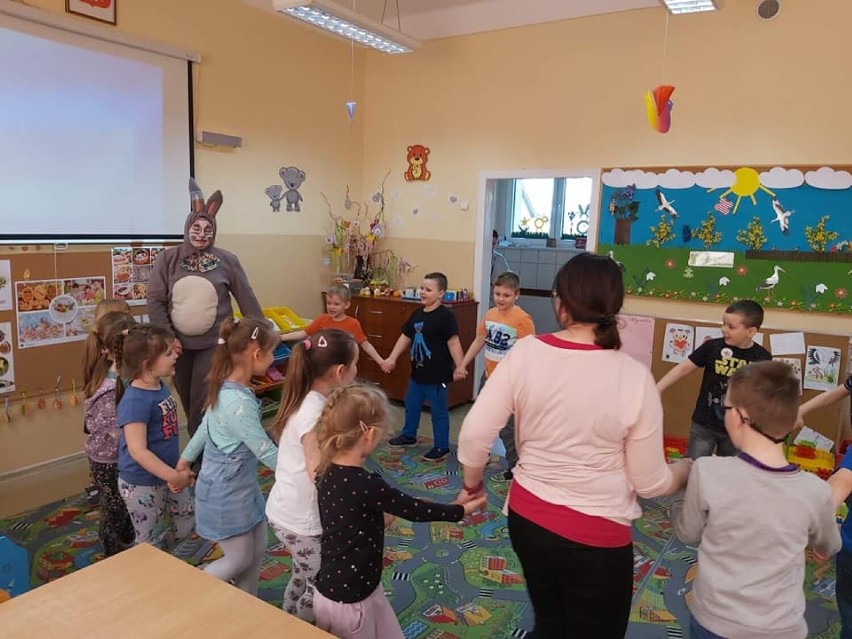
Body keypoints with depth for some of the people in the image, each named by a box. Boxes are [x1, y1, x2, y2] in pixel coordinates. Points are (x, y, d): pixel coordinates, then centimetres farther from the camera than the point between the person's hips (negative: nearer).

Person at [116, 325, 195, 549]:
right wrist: (174, 476, -28)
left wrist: (176, 472, 11)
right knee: (147, 542, 12)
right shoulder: (135, 400, -27)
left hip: (164, 477, 8)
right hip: (141, 484, -8)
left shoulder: (160, 386, -1)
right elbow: (137, 451, -29)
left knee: (187, 522, 22)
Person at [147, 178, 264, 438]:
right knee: (187, 402, 15)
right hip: (179, 343, 2)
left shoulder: (226, 260, -3)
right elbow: (155, 300, -1)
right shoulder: (168, 258, -1)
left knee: (203, 404, -3)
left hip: (213, 344, -2)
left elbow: (246, 298, 1)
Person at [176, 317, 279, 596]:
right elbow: (267, 453, -27)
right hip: (226, 490, -9)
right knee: (240, 559, 10)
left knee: (257, 550, 18)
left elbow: (206, 424, 12)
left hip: (241, 483, 9)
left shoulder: (227, 388, -2)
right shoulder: (239, 402, -32)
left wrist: (186, 458, 24)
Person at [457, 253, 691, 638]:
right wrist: (687, 470, 12)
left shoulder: (525, 353, -13)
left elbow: (474, 434, -12)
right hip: (595, 535, -2)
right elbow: (649, 482, -10)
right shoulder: (634, 377, -19)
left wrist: (471, 484, 8)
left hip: (526, 517, 3)